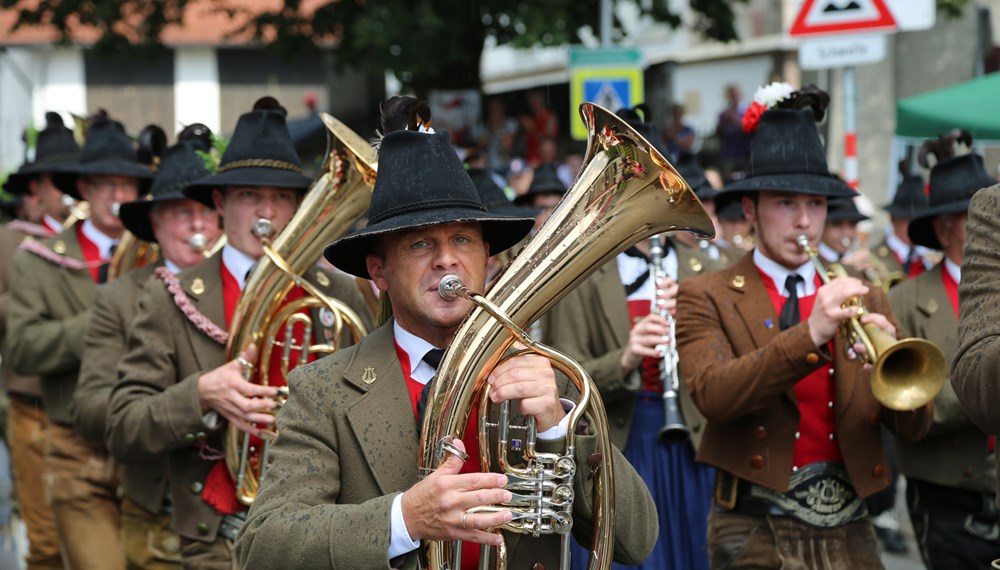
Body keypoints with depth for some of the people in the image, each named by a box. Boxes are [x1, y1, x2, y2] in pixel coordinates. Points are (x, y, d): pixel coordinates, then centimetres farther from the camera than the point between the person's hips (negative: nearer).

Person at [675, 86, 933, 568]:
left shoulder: (865, 299, 11)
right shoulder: (706, 298, 0)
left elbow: (913, 427, 3)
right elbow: (712, 393, -19)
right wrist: (810, 334, -29)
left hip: (849, 530, 4)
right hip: (758, 530, -3)